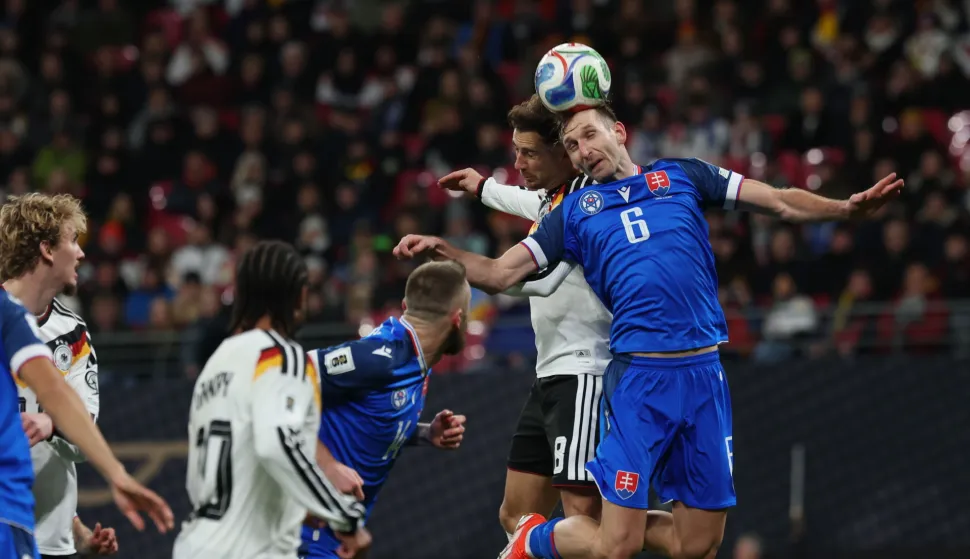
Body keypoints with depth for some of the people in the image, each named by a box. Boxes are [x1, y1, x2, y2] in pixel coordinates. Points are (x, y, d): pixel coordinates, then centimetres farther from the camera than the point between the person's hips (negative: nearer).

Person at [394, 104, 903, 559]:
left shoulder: (681, 177, 14)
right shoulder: (574, 212, 14)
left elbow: (781, 201, 10)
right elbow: (498, 274, 10)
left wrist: (847, 208, -6)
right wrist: (442, 251, -7)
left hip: (704, 373, 2)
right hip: (639, 377, -2)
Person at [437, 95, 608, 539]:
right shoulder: (551, 197, 13)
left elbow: (541, 279, -31)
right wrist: (483, 188, 57)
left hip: (583, 375, -10)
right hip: (550, 377, 10)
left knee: (584, 518, -17)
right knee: (517, 517, 12)